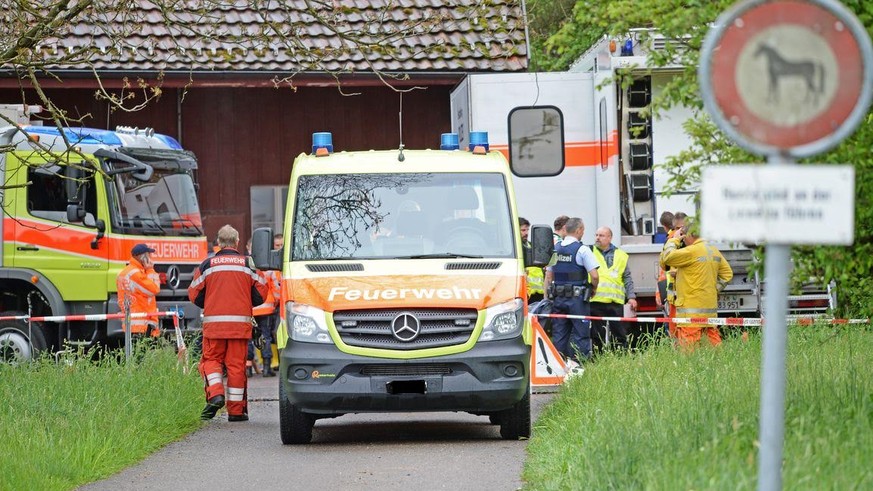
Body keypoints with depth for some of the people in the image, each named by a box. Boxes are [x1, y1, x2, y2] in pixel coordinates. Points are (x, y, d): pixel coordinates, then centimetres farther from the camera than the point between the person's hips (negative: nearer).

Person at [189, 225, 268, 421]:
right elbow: (260, 294, 3)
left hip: (214, 323, -1)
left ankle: (215, 394, -15)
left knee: (211, 360, 10)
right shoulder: (248, 264, 4)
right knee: (236, 364, 4)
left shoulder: (207, 265, 3)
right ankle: (236, 409, 4)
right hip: (240, 323, 1)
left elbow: (194, 295, 5)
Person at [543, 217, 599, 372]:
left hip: (558, 298, 5)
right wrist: (594, 289, 6)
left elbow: (548, 275, 11)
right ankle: (575, 364, -7)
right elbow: (594, 275, -14)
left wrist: (547, 296, 16)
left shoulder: (555, 249, 8)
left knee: (558, 334, 10)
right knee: (580, 333, -1)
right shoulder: (582, 250, -10)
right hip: (577, 298, -5)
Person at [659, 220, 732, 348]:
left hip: (692, 310, -8)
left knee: (688, 349, -10)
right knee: (714, 343, 8)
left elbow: (665, 258, -14)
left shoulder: (691, 251, -13)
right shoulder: (714, 251, 13)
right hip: (711, 310, 8)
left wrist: (674, 240, 0)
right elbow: (727, 274, 19)